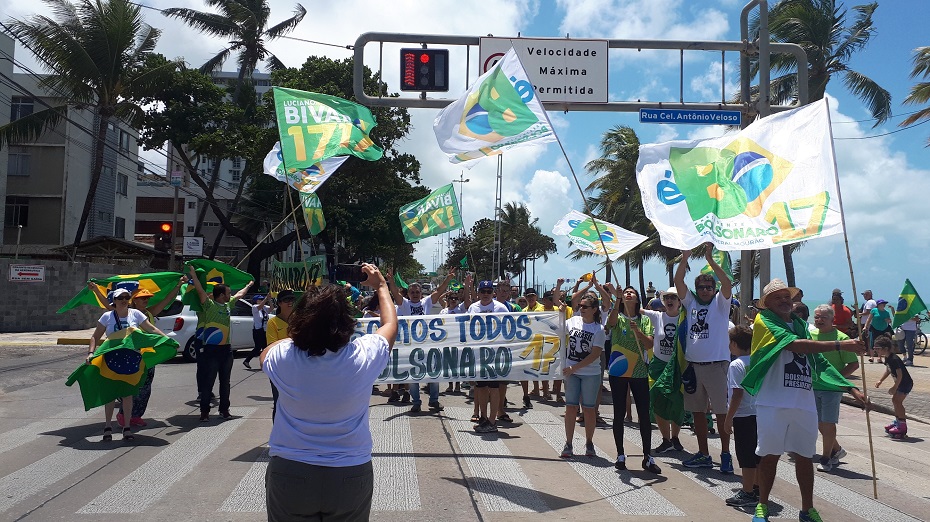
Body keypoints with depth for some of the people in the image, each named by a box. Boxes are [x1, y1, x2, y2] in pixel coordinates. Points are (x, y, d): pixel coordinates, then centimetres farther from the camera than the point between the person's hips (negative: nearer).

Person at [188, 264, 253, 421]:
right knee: (208, 382, -1)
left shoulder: (228, 304, 12)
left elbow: (239, 294, 29)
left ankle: (224, 409, 21)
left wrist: (248, 286, 43)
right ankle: (204, 411, 6)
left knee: (225, 382, 12)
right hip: (211, 349, -7)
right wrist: (193, 274, -25)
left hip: (226, 349, 7)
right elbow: (200, 290, -19)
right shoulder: (209, 305, -8)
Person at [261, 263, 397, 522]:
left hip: (289, 474, 0)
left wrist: (304, 334, 13)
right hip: (350, 475, 0)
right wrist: (381, 286, 19)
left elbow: (264, 353, 11)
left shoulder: (283, 357, -17)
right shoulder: (363, 355, -18)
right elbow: (390, 324, 6)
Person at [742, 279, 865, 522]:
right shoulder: (764, 322, -5)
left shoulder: (800, 325, 17)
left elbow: (818, 361, 18)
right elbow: (795, 345, -19)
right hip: (773, 402, -6)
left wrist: (851, 388, 12)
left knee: (805, 456, 12)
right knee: (770, 455, 3)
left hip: (805, 402, 6)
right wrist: (840, 345, -23)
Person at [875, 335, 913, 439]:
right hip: (900, 383, 10)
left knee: (897, 401, -12)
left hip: (906, 383, -10)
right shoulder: (887, 358, 4)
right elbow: (888, 371, 18)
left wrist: (894, 388, -22)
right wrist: (880, 381, 11)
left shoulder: (894, 359, -26)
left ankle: (902, 426, -7)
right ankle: (898, 421, 27)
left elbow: (900, 374, -26)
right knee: (895, 400, 14)